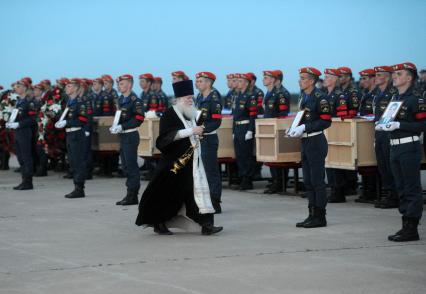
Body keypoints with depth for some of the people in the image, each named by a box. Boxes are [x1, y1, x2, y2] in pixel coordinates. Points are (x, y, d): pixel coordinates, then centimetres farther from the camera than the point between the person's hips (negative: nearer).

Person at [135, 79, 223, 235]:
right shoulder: (170, 114, -9)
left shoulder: (190, 114, 14)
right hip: (175, 162, -7)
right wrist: (191, 131, -24)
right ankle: (158, 223, 15)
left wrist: (197, 133, 9)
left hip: (192, 161, 7)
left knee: (200, 188, -3)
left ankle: (206, 224, -6)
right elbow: (167, 135, -23)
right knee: (168, 193, 1)